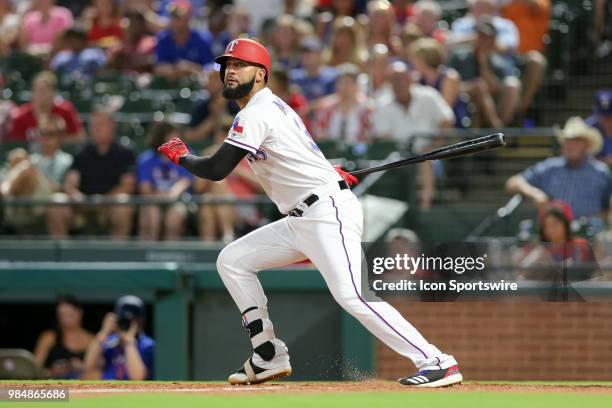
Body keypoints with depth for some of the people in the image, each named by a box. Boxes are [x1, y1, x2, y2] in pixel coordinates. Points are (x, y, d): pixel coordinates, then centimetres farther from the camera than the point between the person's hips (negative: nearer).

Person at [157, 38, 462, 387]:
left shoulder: (256, 113, -11)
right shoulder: (271, 107, 20)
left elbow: (216, 170, -14)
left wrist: (181, 155, 3)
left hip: (328, 212, -11)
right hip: (300, 222, 11)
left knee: (352, 296, -23)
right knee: (232, 261, 12)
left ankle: (438, 364, -26)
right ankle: (270, 357, 11)